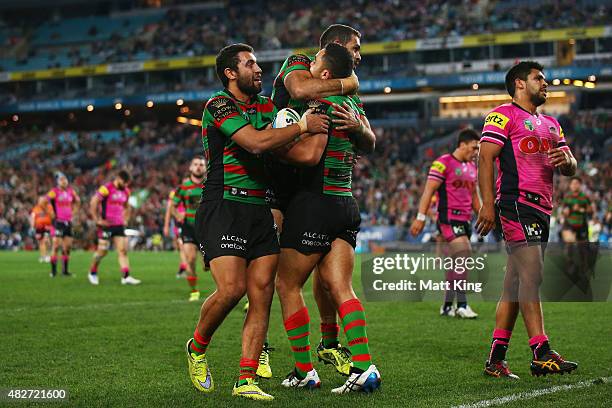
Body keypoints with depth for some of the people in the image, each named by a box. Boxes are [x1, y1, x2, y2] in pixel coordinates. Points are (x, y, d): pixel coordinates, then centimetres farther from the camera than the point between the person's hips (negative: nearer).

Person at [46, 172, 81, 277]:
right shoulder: (54, 192, -10)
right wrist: (51, 214, -9)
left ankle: (65, 270, 14)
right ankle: (53, 270, -4)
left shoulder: (70, 191, 6)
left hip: (68, 222, 6)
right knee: (56, 245, -8)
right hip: (58, 221, -6)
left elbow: (77, 201, 24)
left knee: (67, 247, 6)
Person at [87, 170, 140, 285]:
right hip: (106, 225, -6)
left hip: (119, 225, 6)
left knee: (123, 250, -5)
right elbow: (93, 204, -12)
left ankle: (126, 277, -10)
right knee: (102, 251, -1)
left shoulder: (126, 191, 11)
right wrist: (97, 220, -12)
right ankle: (92, 273, 21)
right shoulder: (106, 189, -12)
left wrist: (125, 219, 16)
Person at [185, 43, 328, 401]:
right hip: (224, 208, -7)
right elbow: (256, 142, -22)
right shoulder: (219, 105, -8)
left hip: (260, 210, 7)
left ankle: (246, 380, 0)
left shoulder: (266, 105, 17)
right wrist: (303, 126, -14)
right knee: (231, 289, -16)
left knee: (262, 293, -3)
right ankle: (197, 347, 13)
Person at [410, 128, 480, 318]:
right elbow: (429, 190, -11)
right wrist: (421, 217, -16)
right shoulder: (443, 163, -8)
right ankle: (462, 305, -17)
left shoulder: (471, 167, 17)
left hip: (465, 220, 8)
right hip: (449, 219, -8)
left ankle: (447, 306, 18)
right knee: (463, 255, -19)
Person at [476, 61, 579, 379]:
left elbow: (570, 168, 24)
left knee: (515, 282, 6)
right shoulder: (503, 115, 2)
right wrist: (487, 204, -17)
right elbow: (485, 159, -7)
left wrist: (566, 160, -1)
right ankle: (541, 353, -22)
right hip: (516, 202, -8)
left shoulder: (550, 124, 27)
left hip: (542, 209, 8)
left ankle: (495, 359, 7)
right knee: (532, 273, -17)